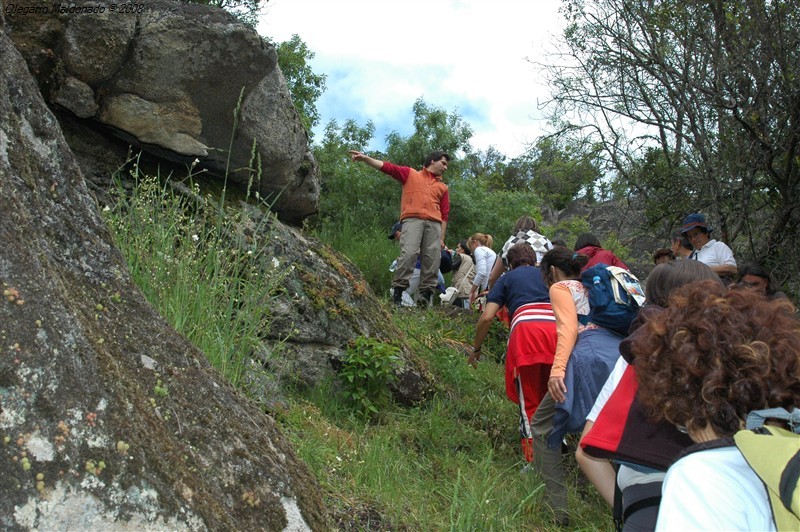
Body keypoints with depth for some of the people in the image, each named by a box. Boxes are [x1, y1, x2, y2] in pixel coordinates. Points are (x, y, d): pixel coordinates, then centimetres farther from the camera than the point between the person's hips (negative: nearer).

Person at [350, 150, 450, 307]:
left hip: (434, 224, 4)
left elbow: (444, 215, 17)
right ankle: (397, 289, -16)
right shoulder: (410, 174, 18)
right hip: (412, 220, -4)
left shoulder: (443, 187, 24)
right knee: (408, 254, -20)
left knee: (432, 259, -7)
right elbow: (387, 167, 7)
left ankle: (426, 293, -4)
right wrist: (364, 158, -5)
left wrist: (442, 238, 7)